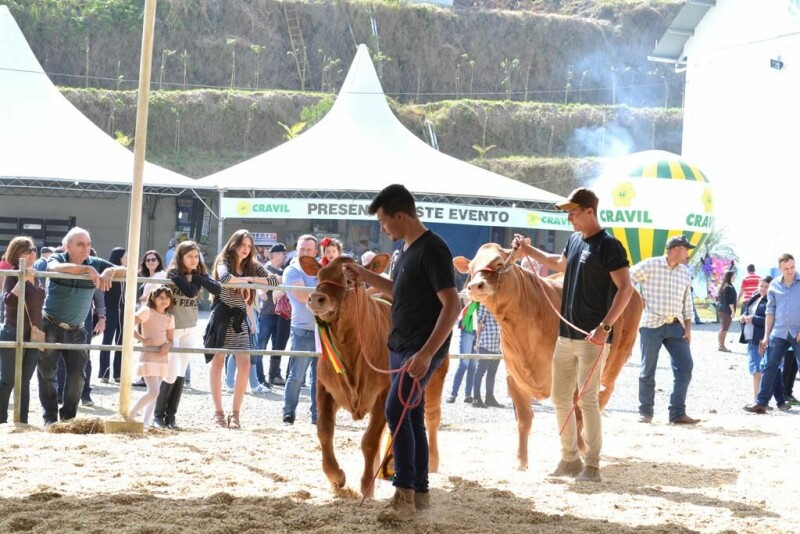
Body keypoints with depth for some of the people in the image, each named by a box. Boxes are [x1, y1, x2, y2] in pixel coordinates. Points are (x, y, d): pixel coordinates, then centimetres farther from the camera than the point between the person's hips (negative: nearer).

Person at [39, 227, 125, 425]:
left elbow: (125, 271, -8)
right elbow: (56, 268, -33)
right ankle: (50, 416, 12)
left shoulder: (96, 264, -2)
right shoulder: (57, 259, -8)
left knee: (77, 374, -1)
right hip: (51, 327, -2)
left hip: (76, 330, 2)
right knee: (47, 373, 2)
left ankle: (68, 416, 12)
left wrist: (110, 271, -30)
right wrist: (87, 269, -43)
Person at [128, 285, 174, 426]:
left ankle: (146, 422, 15)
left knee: (154, 391, 9)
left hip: (162, 357, 7)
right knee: (153, 391, -16)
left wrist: (167, 346, -9)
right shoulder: (147, 311, -8)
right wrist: (142, 339, -22)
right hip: (148, 356, -7)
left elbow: (170, 339, 14)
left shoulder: (170, 317, 11)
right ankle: (130, 416, -3)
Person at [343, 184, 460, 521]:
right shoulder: (408, 249, 11)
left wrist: (427, 352, -29)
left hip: (423, 349, -10)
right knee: (412, 417, 11)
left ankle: (405, 494, -15)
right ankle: (419, 493, 18)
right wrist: (367, 277, 20)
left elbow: (452, 305, -22)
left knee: (396, 410, -18)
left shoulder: (432, 250, -17)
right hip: (401, 346, 10)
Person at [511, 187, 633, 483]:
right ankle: (570, 459, 22)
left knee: (587, 400, -7)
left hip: (591, 338, -8)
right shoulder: (574, 240, 12)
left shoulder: (609, 246, -13)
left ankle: (592, 466, 0)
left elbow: (625, 288, -18)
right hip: (566, 335, 8)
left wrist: (604, 327, -25)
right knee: (560, 398, 11)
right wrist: (529, 250, 29)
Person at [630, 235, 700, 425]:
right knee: (648, 370, 1)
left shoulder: (685, 272, 11)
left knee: (685, 367, -3)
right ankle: (645, 412, 13)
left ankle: (677, 413, 2)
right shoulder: (649, 266, -5)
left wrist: (687, 328, 9)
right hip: (652, 325, -5)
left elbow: (687, 302, 15)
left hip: (675, 326, 5)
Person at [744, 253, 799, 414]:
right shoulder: (774, 285, 7)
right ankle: (761, 402, -1)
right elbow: (770, 312, 11)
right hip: (779, 332, 3)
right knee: (770, 367, -1)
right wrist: (766, 336, 8)